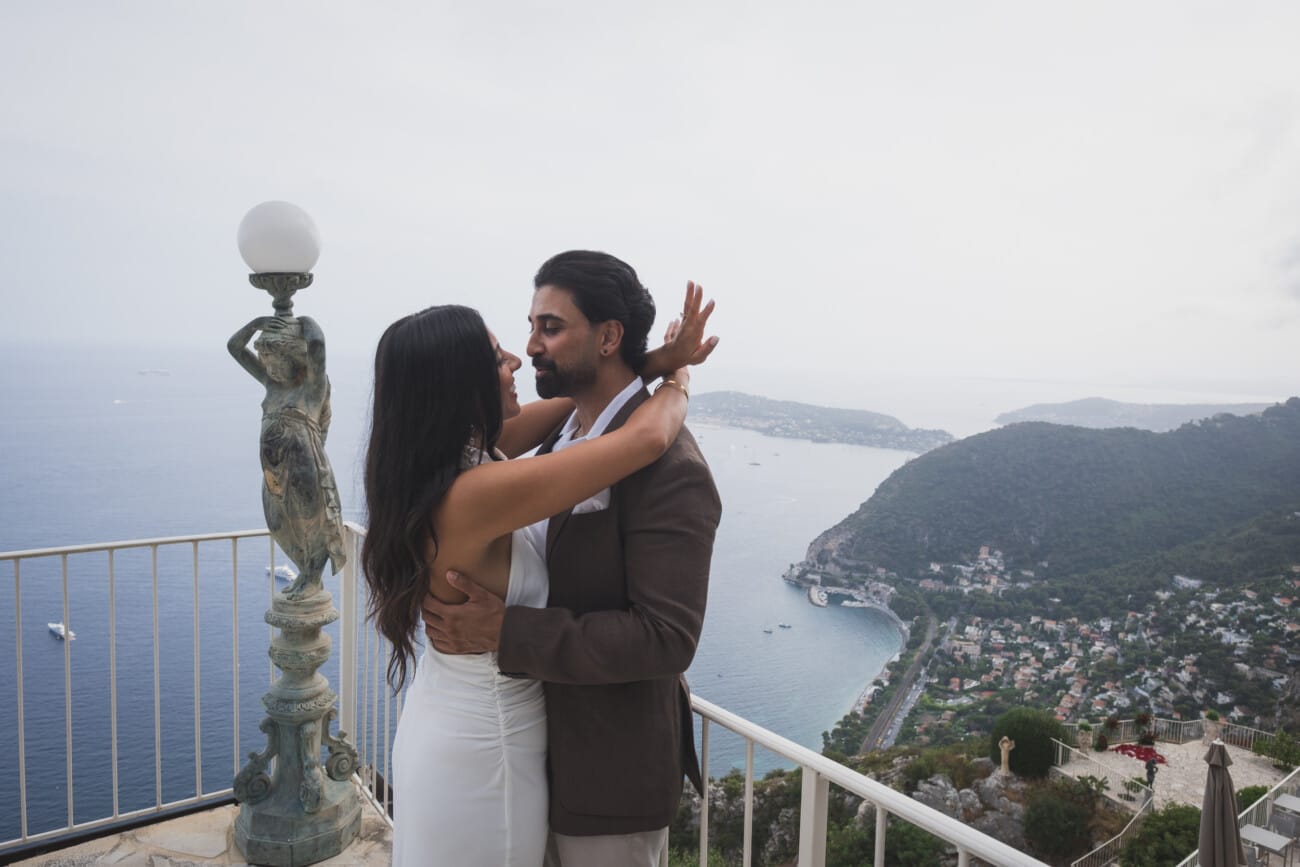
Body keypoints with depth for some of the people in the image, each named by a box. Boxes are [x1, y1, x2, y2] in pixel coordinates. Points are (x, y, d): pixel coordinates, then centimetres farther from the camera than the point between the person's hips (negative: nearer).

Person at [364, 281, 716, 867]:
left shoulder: (433, 464, -6)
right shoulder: (476, 493, -33)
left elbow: (574, 396, 2)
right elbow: (647, 438, -32)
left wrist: (653, 361, -10)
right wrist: (677, 382, -11)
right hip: (482, 757, -8)